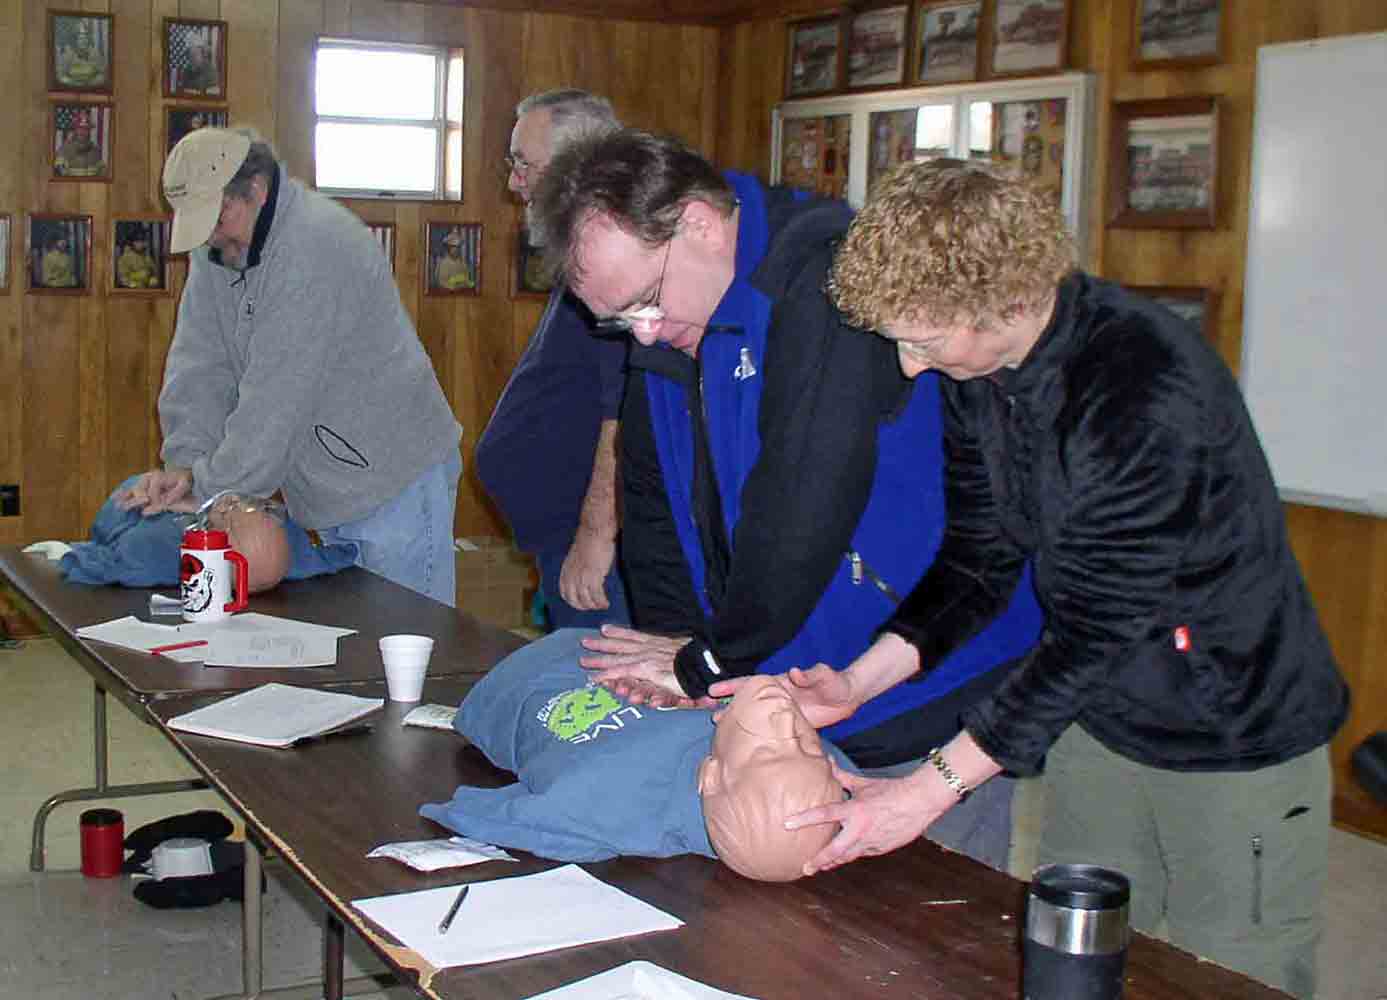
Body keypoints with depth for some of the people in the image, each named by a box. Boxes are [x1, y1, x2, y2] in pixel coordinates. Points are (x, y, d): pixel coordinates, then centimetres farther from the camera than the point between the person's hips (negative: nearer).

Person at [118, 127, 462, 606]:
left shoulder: (314, 248, -24)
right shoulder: (219, 246, 5)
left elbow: (278, 399, -25)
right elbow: (199, 365, 3)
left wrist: (209, 490, -18)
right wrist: (185, 462, -11)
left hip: (395, 486, -9)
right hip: (331, 494, 9)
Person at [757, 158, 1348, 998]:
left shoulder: (1147, 391, -30)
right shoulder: (977, 371, -5)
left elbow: (1096, 623, -28)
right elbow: (979, 562, 3)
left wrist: (934, 788, -25)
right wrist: (858, 682, -10)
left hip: (1238, 739, -7)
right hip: (1101, 720, 7)